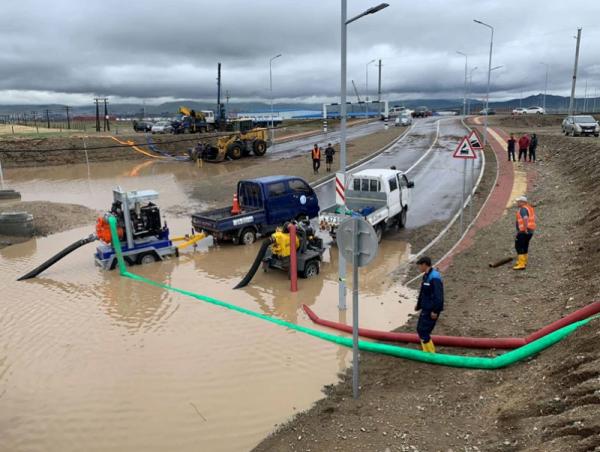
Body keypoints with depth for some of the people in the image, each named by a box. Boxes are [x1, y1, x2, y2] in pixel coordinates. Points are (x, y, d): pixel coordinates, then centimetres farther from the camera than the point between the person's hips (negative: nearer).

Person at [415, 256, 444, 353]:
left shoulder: (434, 277, -21)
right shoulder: (426, 276, 11)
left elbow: (438, 296, -24)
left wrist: (435, 311, -23)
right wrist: (418, 305, 26)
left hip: (431, 310, -10)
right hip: (426, 309, 10)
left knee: (423, 331, -8)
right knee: (420, 329, 15)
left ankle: (431, 354, 3)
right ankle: (427, 351, 27)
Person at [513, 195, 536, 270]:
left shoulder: (523, 209, -16)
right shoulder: (529, 208, 14)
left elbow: (525, 218, -32)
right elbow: (533, 218, 24)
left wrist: (525, 229, -28)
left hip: (523, 231, -10)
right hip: (530, 230, 10)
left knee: (519, 246, -6)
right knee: (525, 246, 20)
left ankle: (521, 264, -10)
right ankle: (524, 262, 31)